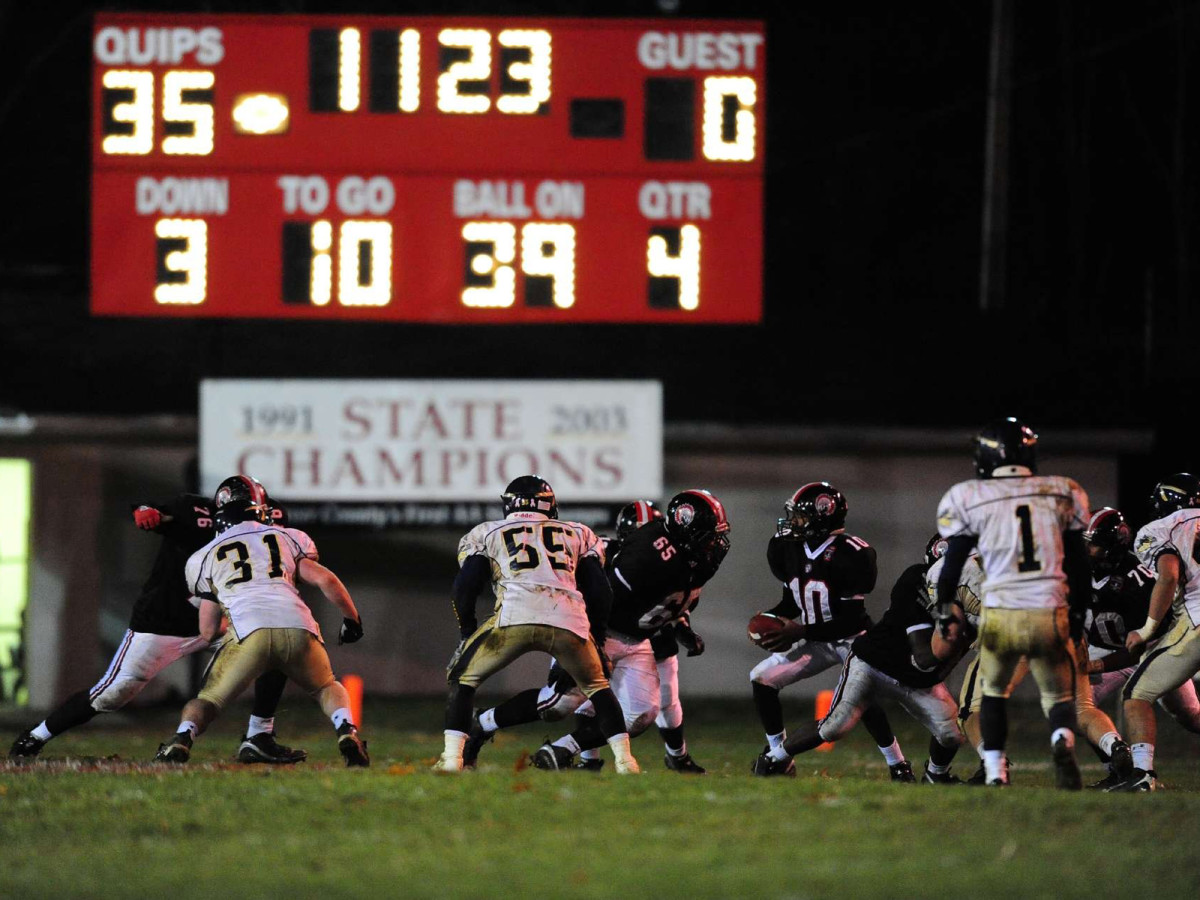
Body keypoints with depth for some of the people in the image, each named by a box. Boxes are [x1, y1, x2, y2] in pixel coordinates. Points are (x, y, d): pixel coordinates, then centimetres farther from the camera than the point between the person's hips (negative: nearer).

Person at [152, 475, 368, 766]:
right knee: (327, 688, 26)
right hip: (297, 627, 1)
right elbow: (326, 580, 15)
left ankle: (181, 740, -18)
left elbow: (208, 631, 25)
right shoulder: (286, 538, 27)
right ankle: (346, 732, -3)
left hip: (249, 632, -1)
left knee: (207, 699, 13)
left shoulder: (205, 557, 25)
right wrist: (352, 619, 29)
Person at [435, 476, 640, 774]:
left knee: (463, 679, 17)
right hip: (569, 620, 2)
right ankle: (624, 760, 14)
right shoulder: (578, 534, 29)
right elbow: (599, 590, 22)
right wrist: (596, 636, 31)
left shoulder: (486, 534, 25)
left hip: (514, 616, -2)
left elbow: (466, 586, 14)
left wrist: (467, 631, 24)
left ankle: (452, 758, 3)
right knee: (596, 685, 25)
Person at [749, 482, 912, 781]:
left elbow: (848, 619, -25)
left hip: (852, 638, -8)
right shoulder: (790, 550, -2)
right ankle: (778, 757, 10)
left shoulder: (850, 555, -24)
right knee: (762, 678, -1)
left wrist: (801, 631, -29)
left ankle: (898, 765, -15)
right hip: (816, 641, 8)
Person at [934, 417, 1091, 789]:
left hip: (1001, 616, -1)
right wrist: (1078, 614, 23)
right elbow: (1078, 564, 12)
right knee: (1059, 696, 14)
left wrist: (944, 610, 18)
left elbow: (953, 563, 4)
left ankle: (995, 772, 13)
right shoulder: (1062, 494, 7)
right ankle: (1063, 742, -18)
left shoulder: (970, 499, 0)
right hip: (1051, 615, 1)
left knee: (994, 693, 24)